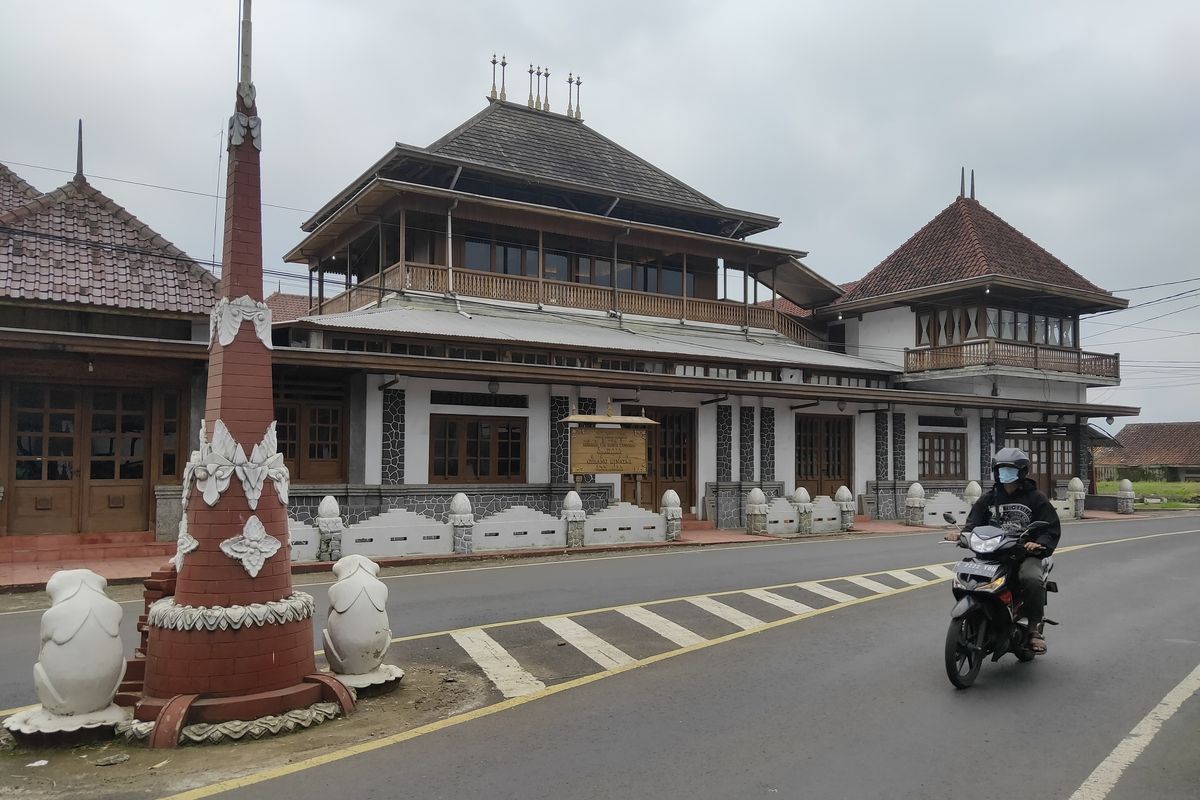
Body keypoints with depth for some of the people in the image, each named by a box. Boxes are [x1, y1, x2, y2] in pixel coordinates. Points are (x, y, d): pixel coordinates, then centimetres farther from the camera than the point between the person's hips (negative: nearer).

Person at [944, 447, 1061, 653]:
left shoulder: (1035, 498, 7)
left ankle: (1035, 628, -16)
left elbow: (1052, 528, 1)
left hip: (1025, 554, -3)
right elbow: (974, 522, 7)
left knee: (1032, 580, -35)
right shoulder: (988, 498, 16)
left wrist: (1039, 544, -20)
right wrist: (962, 534, -15)